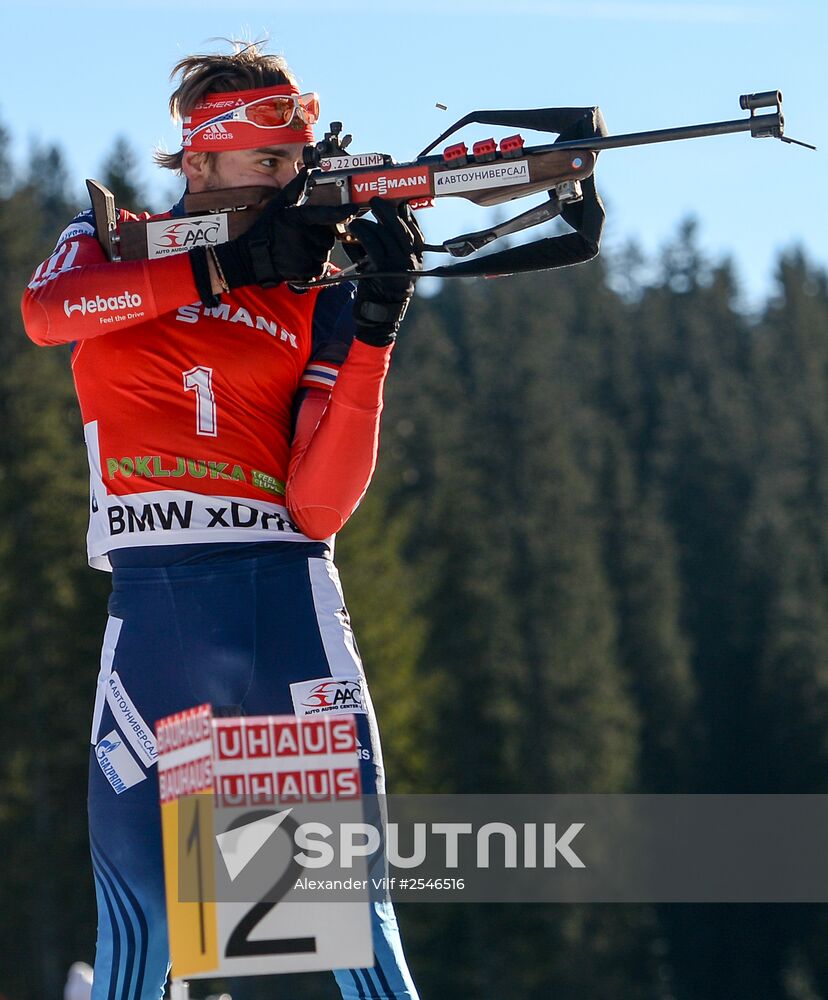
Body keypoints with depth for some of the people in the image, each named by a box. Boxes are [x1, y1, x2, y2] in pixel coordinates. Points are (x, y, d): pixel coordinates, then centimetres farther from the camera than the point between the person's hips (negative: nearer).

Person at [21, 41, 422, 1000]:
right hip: (152, 603, -1)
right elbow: (45, 311, -13)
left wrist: (374, 327, -9)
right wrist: (230, 265, -15)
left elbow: (319, 504, 0)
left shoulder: (315, 300, 12)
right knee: (137, 911, 0)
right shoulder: (113, 242, 13)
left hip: (288, 596, 1)